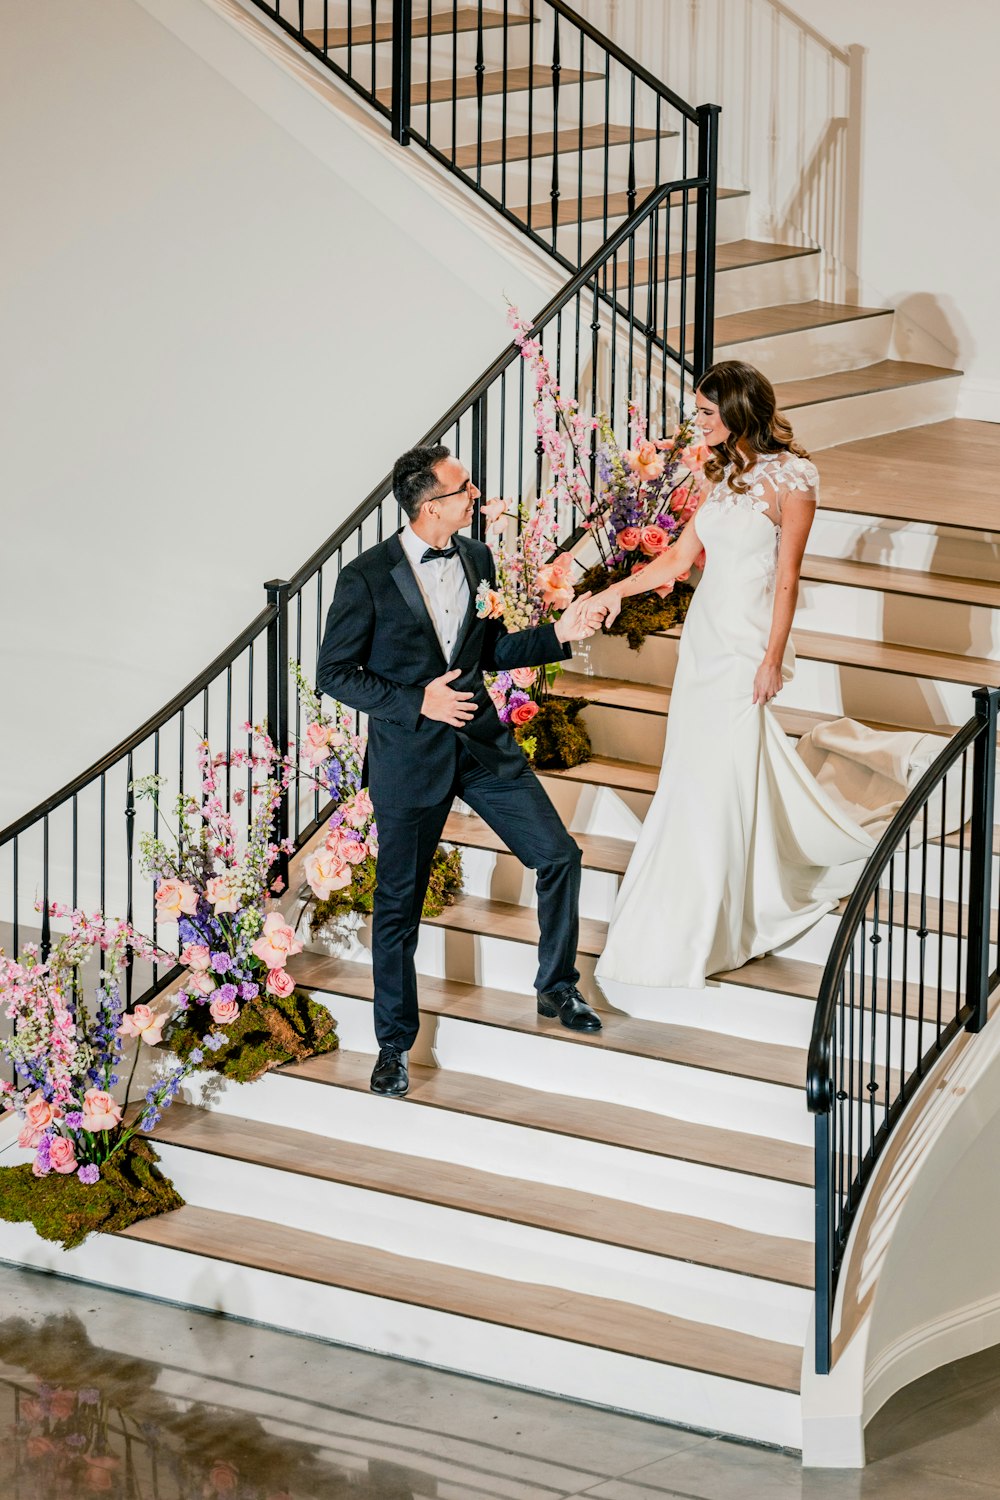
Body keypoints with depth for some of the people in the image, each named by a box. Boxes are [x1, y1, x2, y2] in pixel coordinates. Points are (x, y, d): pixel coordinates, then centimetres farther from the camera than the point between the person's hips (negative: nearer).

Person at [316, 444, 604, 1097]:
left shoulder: (477, 559, 2)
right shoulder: (367, 579, -16)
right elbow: (334, 673, -11)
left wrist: (558, 635, -1)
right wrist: (416, 702, -19)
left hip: (482, 743, 5)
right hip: (410, 754, -5)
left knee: (559, 856, 3)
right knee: (399, 904, 5)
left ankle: (557, 987, 25)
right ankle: (395, 1042, 21)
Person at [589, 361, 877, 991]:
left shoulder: (790, 479, -12)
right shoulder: (727, 474, 10)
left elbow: (787, 579, -12)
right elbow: (681, 556, 13)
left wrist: (773, 658, -13)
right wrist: (615, 592, 5)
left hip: (745, 643, -8)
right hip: (705, 633, 8)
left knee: (717, 778, -4)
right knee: (700, 768, 12)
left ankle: (693, 933, 3)